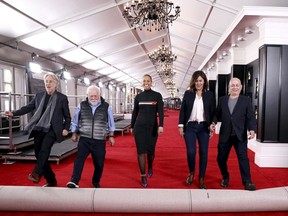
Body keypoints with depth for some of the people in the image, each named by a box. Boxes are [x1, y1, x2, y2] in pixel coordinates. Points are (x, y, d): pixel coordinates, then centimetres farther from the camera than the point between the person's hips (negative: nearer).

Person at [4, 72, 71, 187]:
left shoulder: (62, 98, -1)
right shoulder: (39, 95, 11)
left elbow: (67, 116, 3)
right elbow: (28, 107, 13)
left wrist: (66, 128, -8)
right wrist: (13, 113, 0)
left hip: (52, 129, -4)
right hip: (38, 129, 5)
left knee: (44, 150, -29)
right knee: (39, 154, 7)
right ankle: (51, 180, 20)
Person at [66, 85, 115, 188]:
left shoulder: (106, 106, 0)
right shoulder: (81, 106, 2)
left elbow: (110, 123, 9)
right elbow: (75, 121, 14)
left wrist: (111, 136, 10)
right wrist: (74, 134, 16)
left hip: (100, 141, 0)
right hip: (84, 139, 0)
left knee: (99, 163, 8)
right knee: (79, 159, -13)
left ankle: (96, 182, 28)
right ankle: (74, 181, -9)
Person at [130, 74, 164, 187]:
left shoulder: (157, 95, -1)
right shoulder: (138, 96, 5)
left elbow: (160, 111, -9)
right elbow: (135, 112, 11)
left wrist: (161, 125, -21)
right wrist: (132, 126, 12)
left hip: (152, 127, -1)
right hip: (139, 126, 1)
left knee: (150, 151, 9)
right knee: (141, 151, -2)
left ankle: (150, 167, 40)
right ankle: (143, 177, 9)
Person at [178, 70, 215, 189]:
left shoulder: (210, 95, 5)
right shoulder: (187, 93, 4)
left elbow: (213, 112, 6)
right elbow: (182, 110, 4)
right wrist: (181, 125, -2)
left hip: (204, 127, 1)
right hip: (190, 126, -1)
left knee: (203, 153, 3)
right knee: (191, 152, -8)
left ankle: (201, 179, 19)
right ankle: (191, 172, 22)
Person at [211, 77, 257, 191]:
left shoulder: (246, 100, 2)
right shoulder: (222, 100, 7)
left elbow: (251, 117, -3)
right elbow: (217, 114, 9)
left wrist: (252, 129, -19)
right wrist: (213, 122, -11)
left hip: (240, 135, -2)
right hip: (225, 135, 2)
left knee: (243, 158, -5)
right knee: (221, 158, 11)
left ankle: (247, 182, 8)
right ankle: (225, 178, 34)